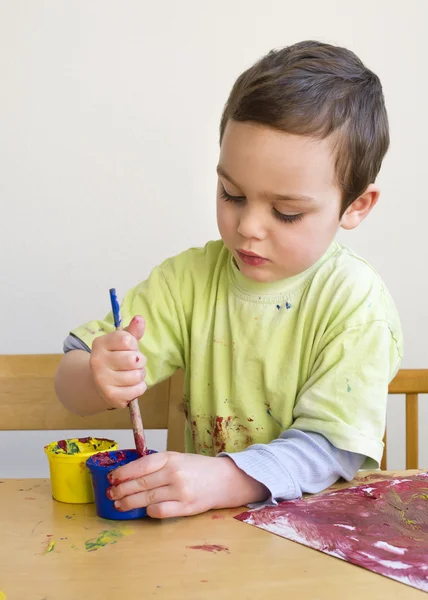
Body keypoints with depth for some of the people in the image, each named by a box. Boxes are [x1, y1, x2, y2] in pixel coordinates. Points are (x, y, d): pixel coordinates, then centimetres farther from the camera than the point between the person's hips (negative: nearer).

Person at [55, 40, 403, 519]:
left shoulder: (356, 303, -11)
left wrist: (223, 480, -33)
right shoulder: (190, 278, 0)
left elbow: (332, 446, -17)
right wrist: (97, 379, -26)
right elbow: (69, 383, -1)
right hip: (209, 534, 4)